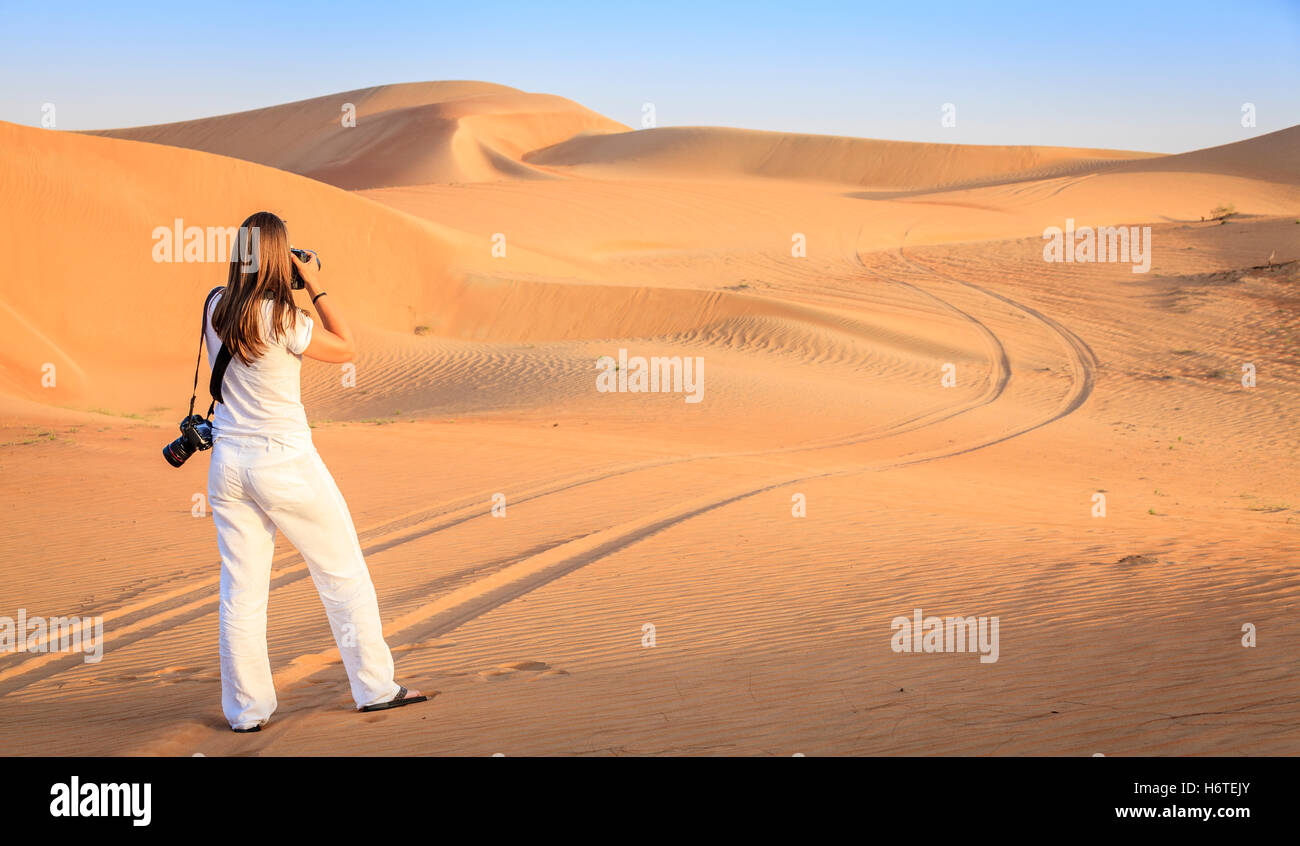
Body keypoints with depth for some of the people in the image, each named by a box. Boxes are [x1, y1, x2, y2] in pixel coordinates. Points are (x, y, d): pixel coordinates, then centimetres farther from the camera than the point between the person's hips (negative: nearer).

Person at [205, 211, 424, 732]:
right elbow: (345, 348, -3)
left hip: (229, 463, 6)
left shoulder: (215, 308, 0)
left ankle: (246, 710, 13)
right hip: (286, 462, -5)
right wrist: (315, 286, -2)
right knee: (344, 573, 10)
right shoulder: (283, 318, -17)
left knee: (240, 591, 9)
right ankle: (375, 688, 19)